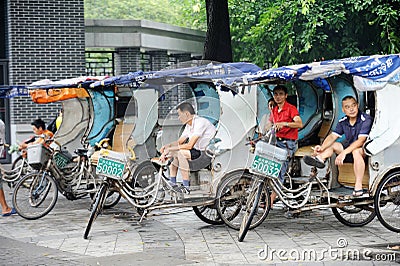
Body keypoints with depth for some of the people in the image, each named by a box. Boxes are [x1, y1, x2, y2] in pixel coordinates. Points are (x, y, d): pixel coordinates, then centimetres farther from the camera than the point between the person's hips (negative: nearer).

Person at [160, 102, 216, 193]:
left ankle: (186, 187, -23)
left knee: (181, 153, -27)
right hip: (198, 151, 10)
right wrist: (167, 146, -4)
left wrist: (170, 149, -20)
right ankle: (172, 184, 9)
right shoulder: (189, 125, 10)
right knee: (172, 153, 8)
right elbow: (179, 142, 16)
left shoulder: (200, 123, -21)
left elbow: (190, 145, -26)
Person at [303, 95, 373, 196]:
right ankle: (320, 159, -33)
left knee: (356, 150, -37)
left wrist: (344, 152, -37)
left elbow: (361, 141, -27)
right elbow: (333, 136, -3)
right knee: (331, 144, -1)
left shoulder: (366, 119, -17)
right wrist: (322, 147, -24)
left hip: (365, 150, -8)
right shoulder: (343, 121, 3)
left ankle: (358, 187, -40)